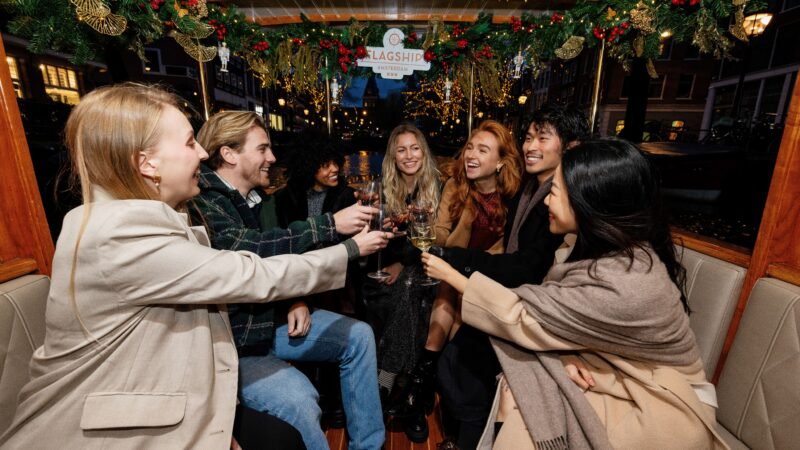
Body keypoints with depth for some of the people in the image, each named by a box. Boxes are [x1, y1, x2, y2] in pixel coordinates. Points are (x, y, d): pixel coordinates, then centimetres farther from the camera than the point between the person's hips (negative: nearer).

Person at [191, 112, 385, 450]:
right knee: (297, 399, -31)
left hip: (271, 318, 8)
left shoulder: (257, 199, 8)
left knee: (358, 335, 1)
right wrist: (330, 224, -33)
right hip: (229, 338, -8)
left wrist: (297, 300, -1)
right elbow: (246, 249, -36)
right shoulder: (201, 202, -18)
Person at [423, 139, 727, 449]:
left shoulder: (623, 285, -35)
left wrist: (451, 275, -17)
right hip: (622, 373, 6)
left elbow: (525, 319, -25)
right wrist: (562, 352, -21)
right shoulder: (606, 248, -8)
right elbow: (549, 309, 0)